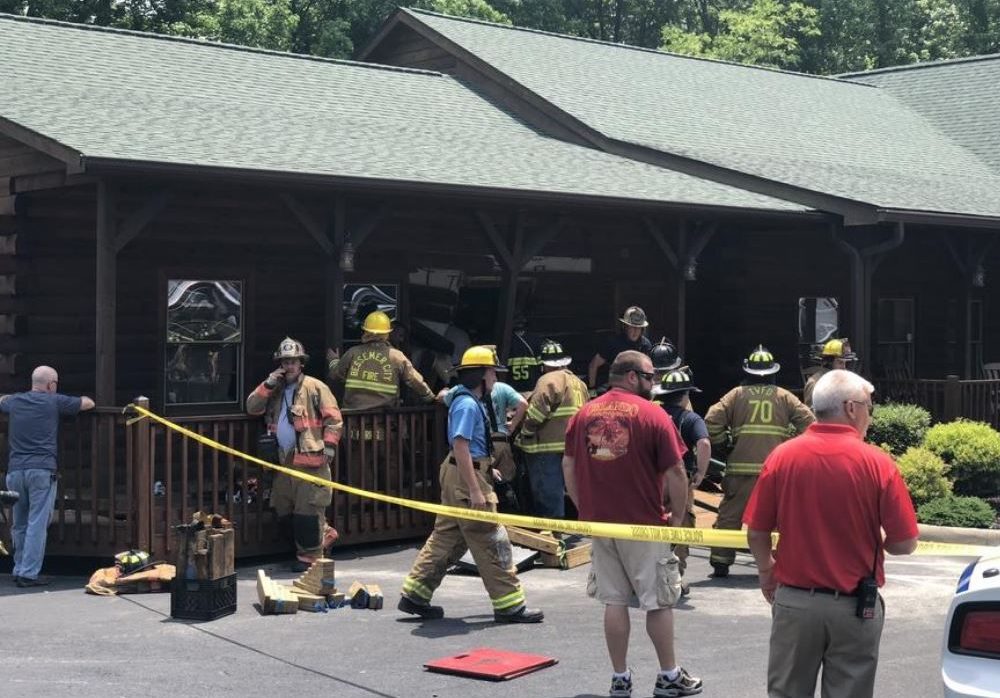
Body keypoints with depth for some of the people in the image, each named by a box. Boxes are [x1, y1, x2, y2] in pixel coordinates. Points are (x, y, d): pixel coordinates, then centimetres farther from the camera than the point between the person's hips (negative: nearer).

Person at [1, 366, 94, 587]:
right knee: (37, 525, -4)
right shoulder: (54, 402, 2)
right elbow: (89, 403, 12)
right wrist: (66, 402, 30)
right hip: (42, 470, -5)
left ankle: (20, 570, 18)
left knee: (19, 525, 14)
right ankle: (29, 574, -7)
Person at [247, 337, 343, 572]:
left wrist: (329, 445, -13)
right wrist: (268, 384, -1)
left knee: (308, 509, -7)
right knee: (283, 511, 11)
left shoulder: (315, 387, -2)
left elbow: (333, 418, -4)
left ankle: (309, 555, 3)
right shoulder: (275, 390, 18)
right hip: (285, 460, 7)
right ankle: (324, 535, 24)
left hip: (311, 459, -7)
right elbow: (252, 407, 9)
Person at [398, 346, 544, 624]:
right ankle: (509, 605, 0)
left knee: (446, 537, 14)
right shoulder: (467, 404, -17)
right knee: (491, 541, -5)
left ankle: (414, 595, 17)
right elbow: (460, 447, -23)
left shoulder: (471, 401, 15)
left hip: (465, 475, 11)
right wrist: (475, 491, -26)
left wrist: (486, 469, 28)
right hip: (466, 476, -11)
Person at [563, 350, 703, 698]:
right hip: (644, 525, -4)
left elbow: (568, 467, 7)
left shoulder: (584, 414, 3)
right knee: (658, 602, 8)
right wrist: (678, 516, 1)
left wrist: (585, 510, 14)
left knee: (614, 601, 11)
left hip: (599, 525, 4)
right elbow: (675, 473, -10)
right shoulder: (653, 415, -10)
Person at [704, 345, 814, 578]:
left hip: (741, 468, 0)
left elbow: (712, 422, -2)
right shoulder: (784, 397, 9)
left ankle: (721, 562, 5)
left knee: (730, 516, 6)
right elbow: (807, 423, 1)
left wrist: (723, 444, 12)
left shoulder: (736, 395, 7)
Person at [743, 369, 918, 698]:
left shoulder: (782, 456, -5)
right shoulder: (878, 463, -9)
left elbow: (756, 532, -1)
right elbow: (905, 543, -9)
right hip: (855, 608, -1)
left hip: (794, 600, 2)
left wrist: (766, 571, 18)